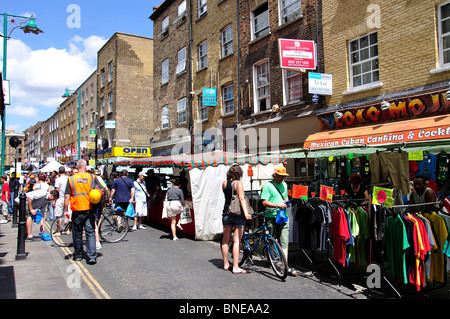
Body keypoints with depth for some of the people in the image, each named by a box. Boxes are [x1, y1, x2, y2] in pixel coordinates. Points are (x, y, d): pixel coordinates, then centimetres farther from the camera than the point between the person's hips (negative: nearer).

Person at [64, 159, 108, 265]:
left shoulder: (71, 179, 0)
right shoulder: (92, 177, 0)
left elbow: (67, 196, -2)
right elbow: (104, 189, -6)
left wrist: (66, 211, 3)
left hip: (76, 211, 0)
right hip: (89, 210, 0)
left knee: (77, 234, 14)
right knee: (90, 233, 4)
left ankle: (78, 255, 27)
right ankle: (92, 257, -2)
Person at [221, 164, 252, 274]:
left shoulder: (224, 183, 5)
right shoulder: (239, 183, -10)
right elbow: (241, 198, -21)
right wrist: (246, 212, -27)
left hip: (226, 213, 5)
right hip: (238, 214, -5)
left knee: (225, 240, 15)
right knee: (236, 241, -1)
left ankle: (226, 264, 26)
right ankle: (235, 267, 2)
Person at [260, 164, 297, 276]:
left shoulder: (284, 185, 16)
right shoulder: (268, 186, -5)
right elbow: (264, 202, -11)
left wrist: (286, 202, 6)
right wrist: (278, 205, -19)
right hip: (272, 217, -5)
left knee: (284, 241, -2)